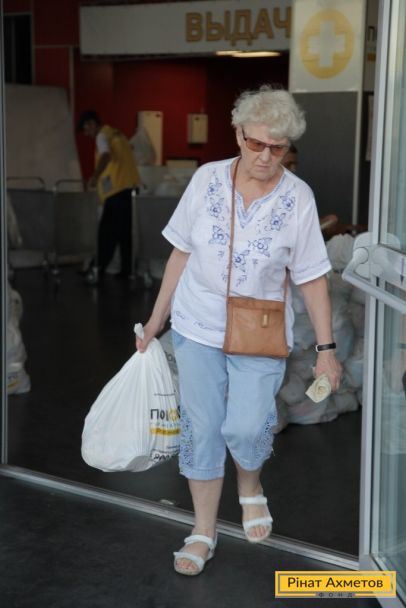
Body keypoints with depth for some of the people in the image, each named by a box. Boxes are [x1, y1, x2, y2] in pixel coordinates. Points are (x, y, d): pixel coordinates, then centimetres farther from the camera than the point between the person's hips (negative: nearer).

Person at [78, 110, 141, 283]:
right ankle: (126, 269, 12)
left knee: (107, 230, -9)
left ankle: (100, 269, -13)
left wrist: (95, 176, -35)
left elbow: (106, 156, -24)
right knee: (124, 230, 11)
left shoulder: (102, 135, -5)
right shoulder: (116, 134, 22)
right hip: (129, 186, 9)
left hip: (117, 188, -9)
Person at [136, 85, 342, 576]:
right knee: (201, 428, 5)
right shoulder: (206, 179, -6)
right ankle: (204, 532, 22)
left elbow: (312, 278, -5)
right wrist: (157, 318, 7)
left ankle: (250, 486, 26)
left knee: (246, 428, -10)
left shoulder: (298, 198, -9)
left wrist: (326, 349, -6)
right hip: (197, 328, 2)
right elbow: (181, 253, 3)